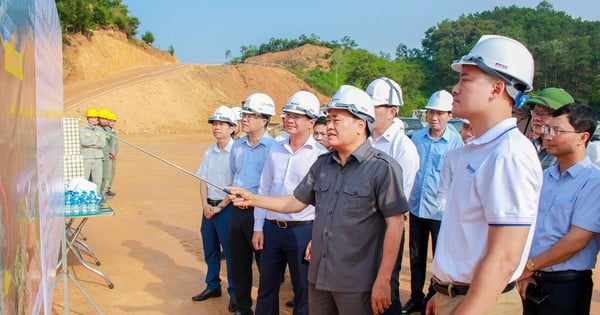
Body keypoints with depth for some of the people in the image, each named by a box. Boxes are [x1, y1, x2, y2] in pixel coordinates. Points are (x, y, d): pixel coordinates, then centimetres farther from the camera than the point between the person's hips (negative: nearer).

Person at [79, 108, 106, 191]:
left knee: (98, 180, 4)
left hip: (98, 158, 3)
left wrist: (90, 144, -9)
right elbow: (84, 142, -13)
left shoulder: (100, 130, 10)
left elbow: (103, 144, -3)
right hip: (86, 158, -3)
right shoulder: (82, 129, 3)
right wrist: (96, 140, -4)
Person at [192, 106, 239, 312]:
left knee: (230, 252, 1)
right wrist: (205, 205, -4)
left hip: (227, 207, -6)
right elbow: (203, 180, 10)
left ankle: (234, 293, 14)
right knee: (210, 249, 15)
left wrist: (219, 207, -12)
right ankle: (212, 286, 31)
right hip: (208, 207, 7)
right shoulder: (209, 152, 9)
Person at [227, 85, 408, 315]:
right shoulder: (322, 164, 8)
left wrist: (383, 281, -16)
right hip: (318, 276, 6)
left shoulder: (383, 168, -12)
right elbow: (297, 202, 15)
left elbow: (395, 224, -14)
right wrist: (252, 199, 9)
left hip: (356, 283, -6)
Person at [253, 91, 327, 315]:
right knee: (266, 288, 17)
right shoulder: (275, 150, 7)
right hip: (271, 228, 5)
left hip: (302, 230, -5)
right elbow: (264, 190, 12)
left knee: (303, 291, 9)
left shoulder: (320, 154, -9)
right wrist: (258, 227, 9)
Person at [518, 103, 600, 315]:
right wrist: (524, 273, -6)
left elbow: (577, 240, -18)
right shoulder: (542, 177, 7)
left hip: (566, 284, -5)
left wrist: (530, 266, -10)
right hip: (532, 281, 6)